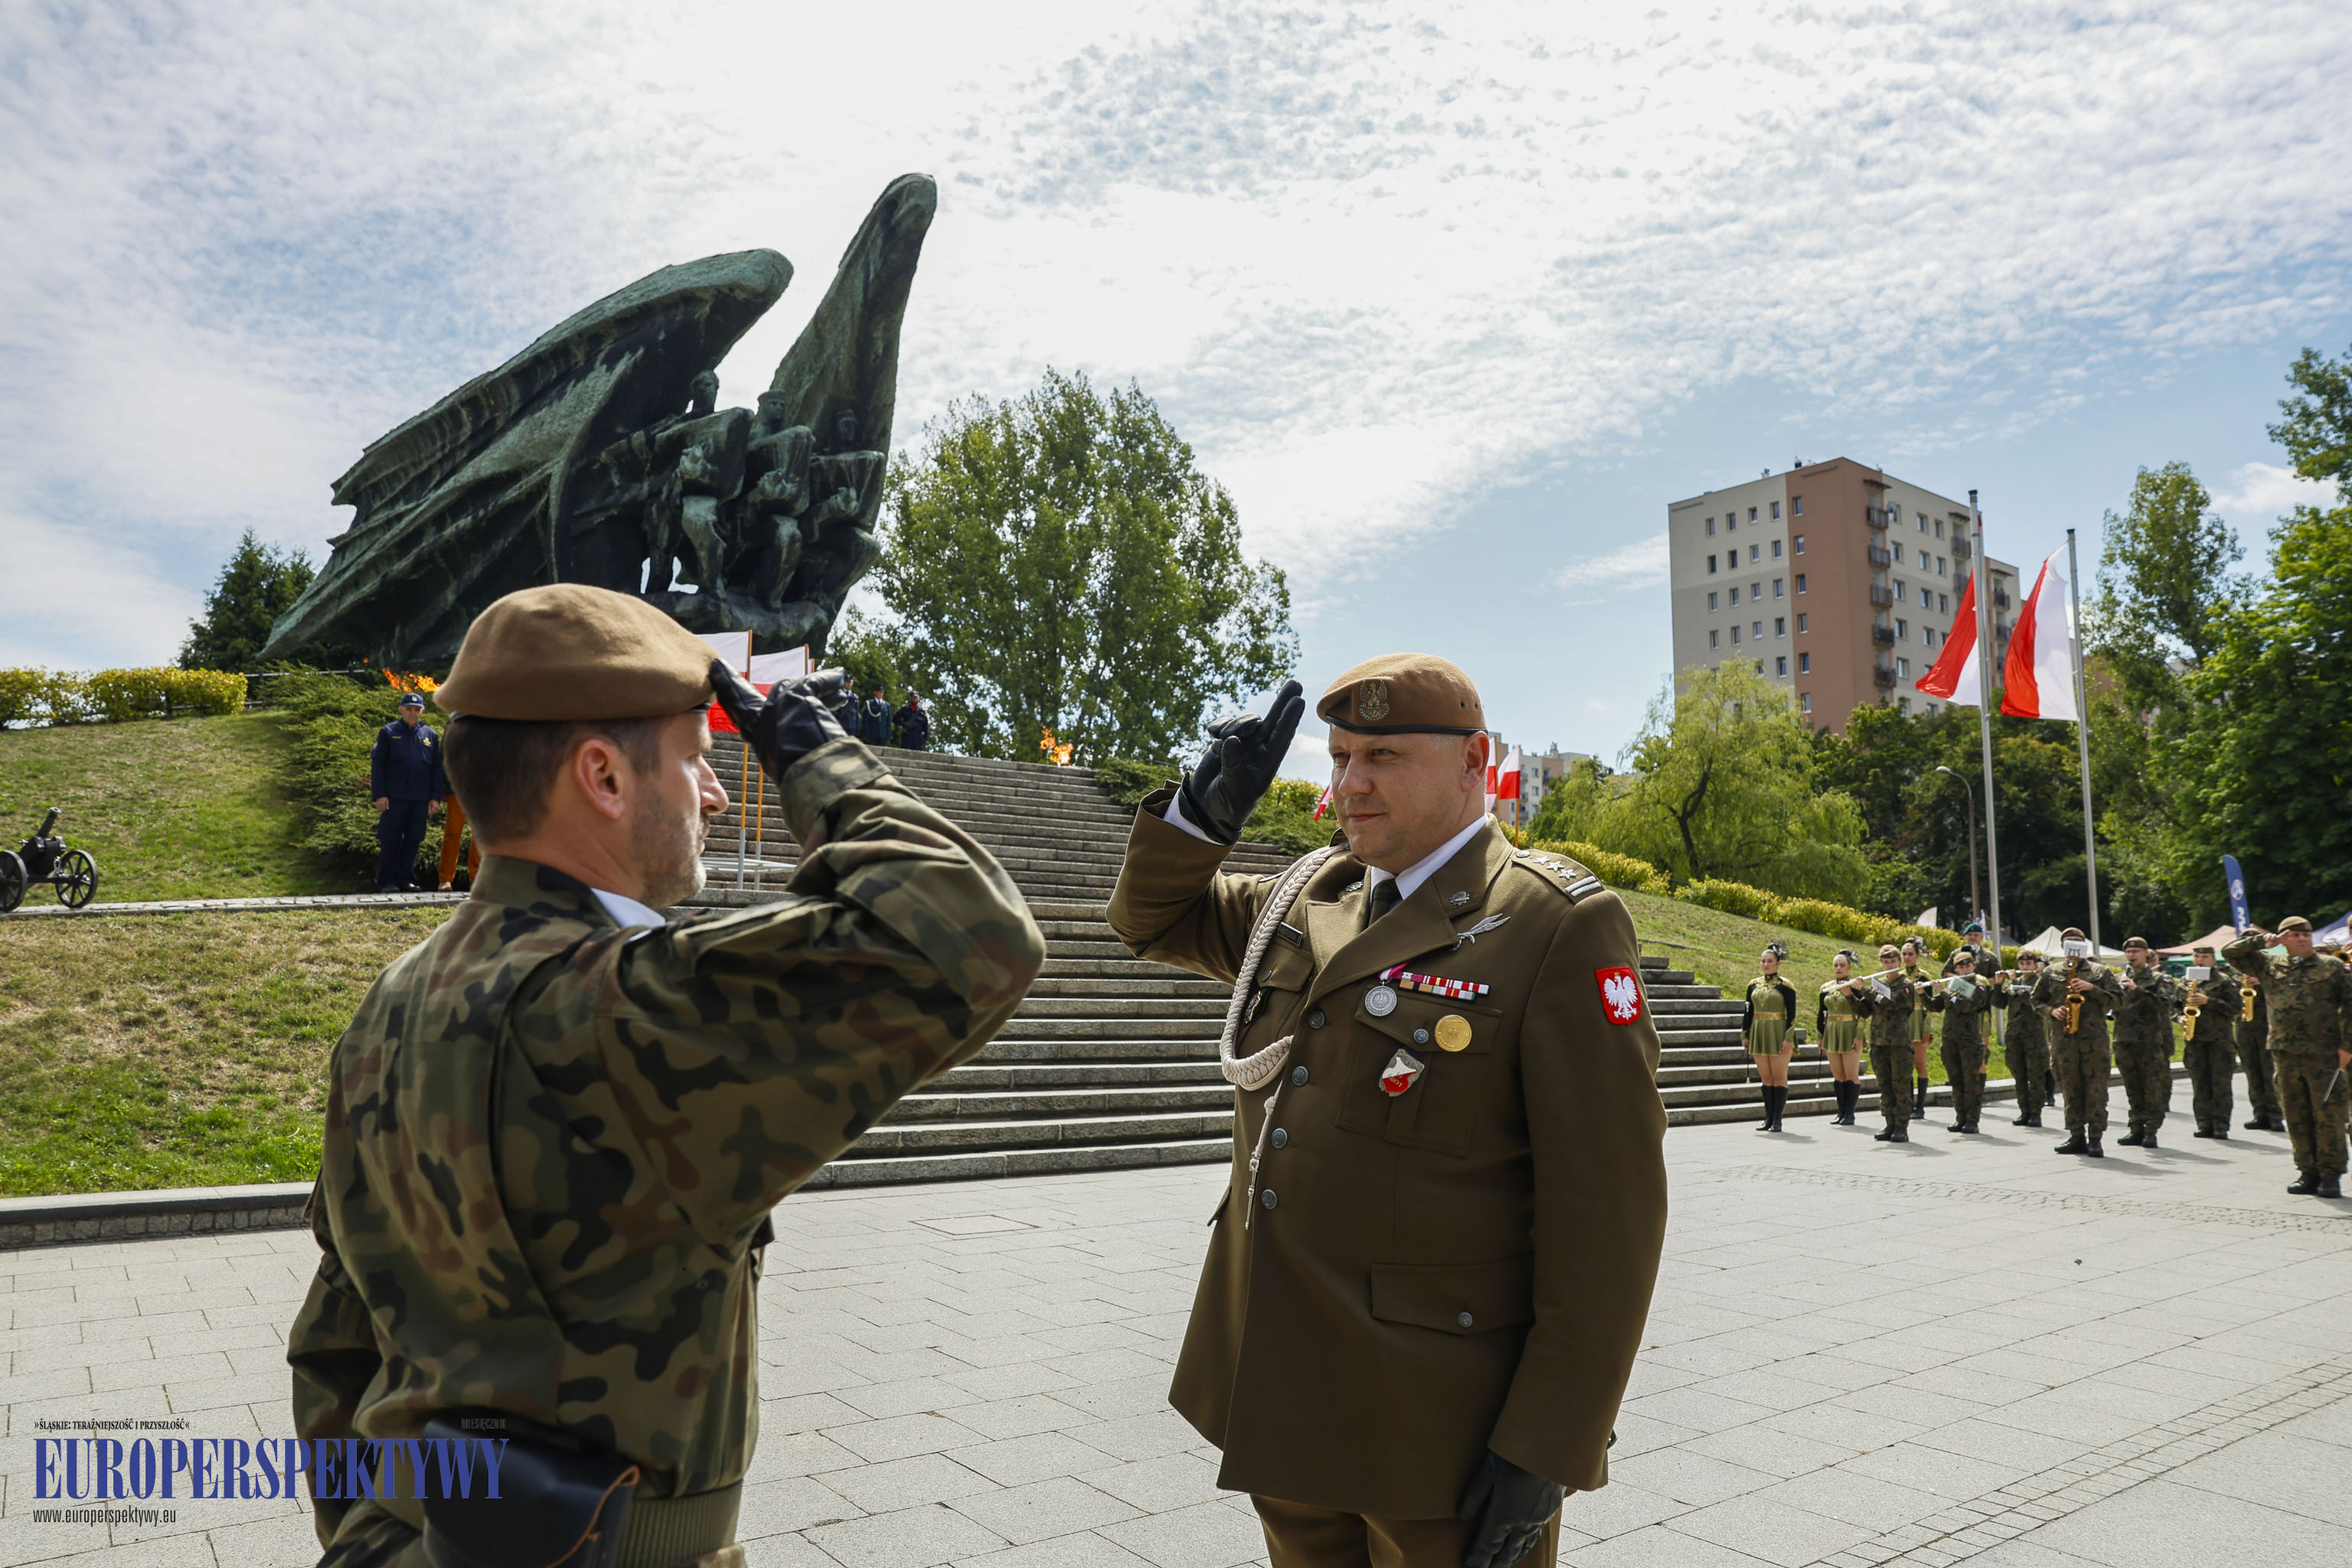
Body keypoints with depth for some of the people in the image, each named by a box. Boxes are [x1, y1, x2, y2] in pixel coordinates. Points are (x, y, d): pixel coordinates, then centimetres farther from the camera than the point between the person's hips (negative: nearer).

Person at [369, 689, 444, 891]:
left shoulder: (430, 735, 12)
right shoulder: (388, 732, 5)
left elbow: (437, 768, 13)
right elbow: (377, 764, 1)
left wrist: (436, 797, 6)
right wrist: (380, 795, -7)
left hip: (421, 798, 3)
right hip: (394, 797, -3)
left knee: (413, 840, 6)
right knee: (390, 839, 0)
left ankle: (406, 879, 14)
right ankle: (387, 881, 6)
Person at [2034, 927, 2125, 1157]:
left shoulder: (2100, 971, 10)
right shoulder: (2051, 972, 14)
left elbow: (2118, 998, 3)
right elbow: (2037, 1000, 17)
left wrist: (2092, 989, -9)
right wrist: (2052, 1011, -2)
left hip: (2094, 1036, -2)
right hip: (2063, 1037, 2)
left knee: (2096, 1088, -5)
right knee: (2070, 1088, 4)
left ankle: (2095, 1138, -2)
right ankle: (2076, 1136, 10)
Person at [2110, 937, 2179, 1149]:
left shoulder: (2159, 979, 2)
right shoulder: (2121, 980, 16)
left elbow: (2164, 1003, -14)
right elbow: (2112, 1006, 14)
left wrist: (2137, 990, -20)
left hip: (2151, 1041, -4)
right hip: (2125, 1041, 5)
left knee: (2153, 1088, -4)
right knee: (2133, 1089, 8)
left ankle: (2151, 1131, -1)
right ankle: (2137, 1129, 13)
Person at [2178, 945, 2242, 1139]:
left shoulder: (2224, 981, 1)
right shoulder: (2186, 982, 14)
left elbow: (2234, 1008, -7)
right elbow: (2179, 1006, 24)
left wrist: (2208, 1001, -15)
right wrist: (2181, 1018, 4)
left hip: (2219, 1038, -4)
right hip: (2194, 1039, 4)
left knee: (2220, 1083, -3)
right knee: (2199, 1084, 4)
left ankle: (2221, 1125, 1)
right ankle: (2205, 1124, 9)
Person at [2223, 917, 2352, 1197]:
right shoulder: (2269, 965, 11)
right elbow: (2231, 952, 14)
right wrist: (2264, 940, 4)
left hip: (2323, 1054, -3)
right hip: (2286, 1054, 3)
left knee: (2328, 1116, -2)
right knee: (2296, 1117, 7)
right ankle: (2308, 1173, 15)